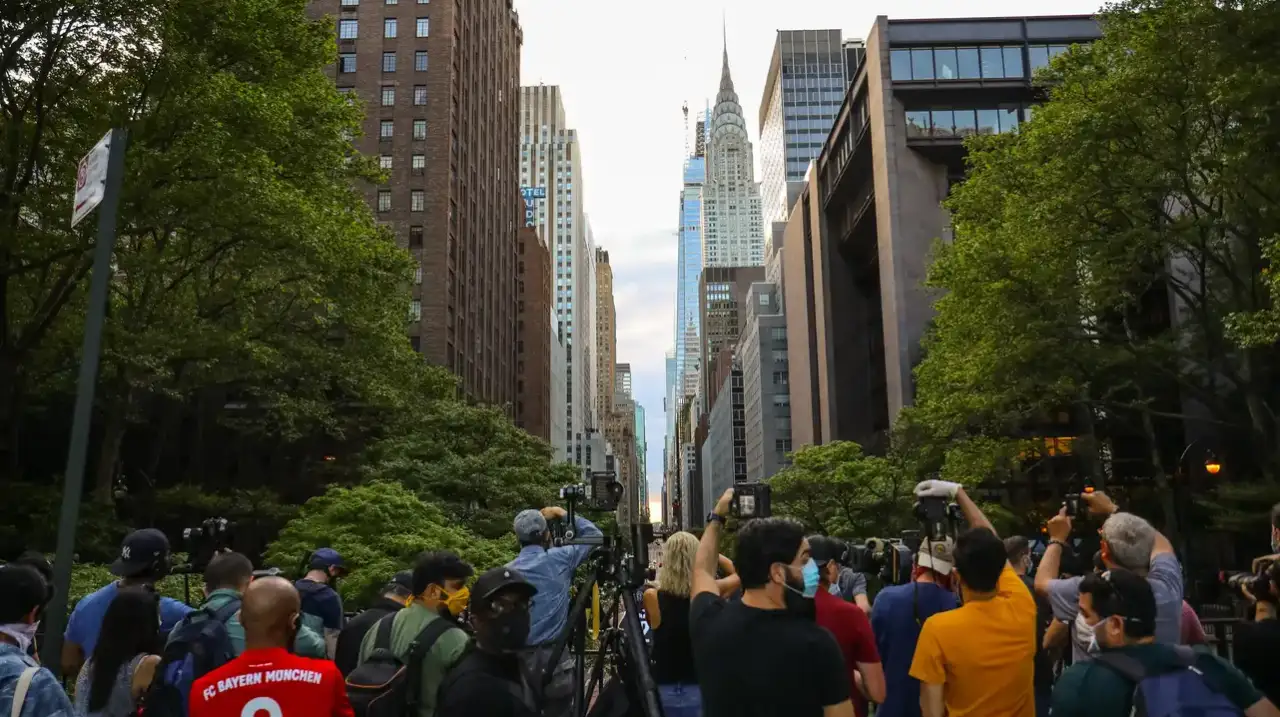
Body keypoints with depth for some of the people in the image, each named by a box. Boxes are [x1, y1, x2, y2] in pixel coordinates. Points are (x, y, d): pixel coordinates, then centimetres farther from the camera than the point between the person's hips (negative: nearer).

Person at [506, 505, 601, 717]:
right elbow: (594, 535, 9)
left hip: (519, 658, 3)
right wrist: (565, 515, 17)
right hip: (554, 655, -2)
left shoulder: (507, 572, 4)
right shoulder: (559, 559, -3)